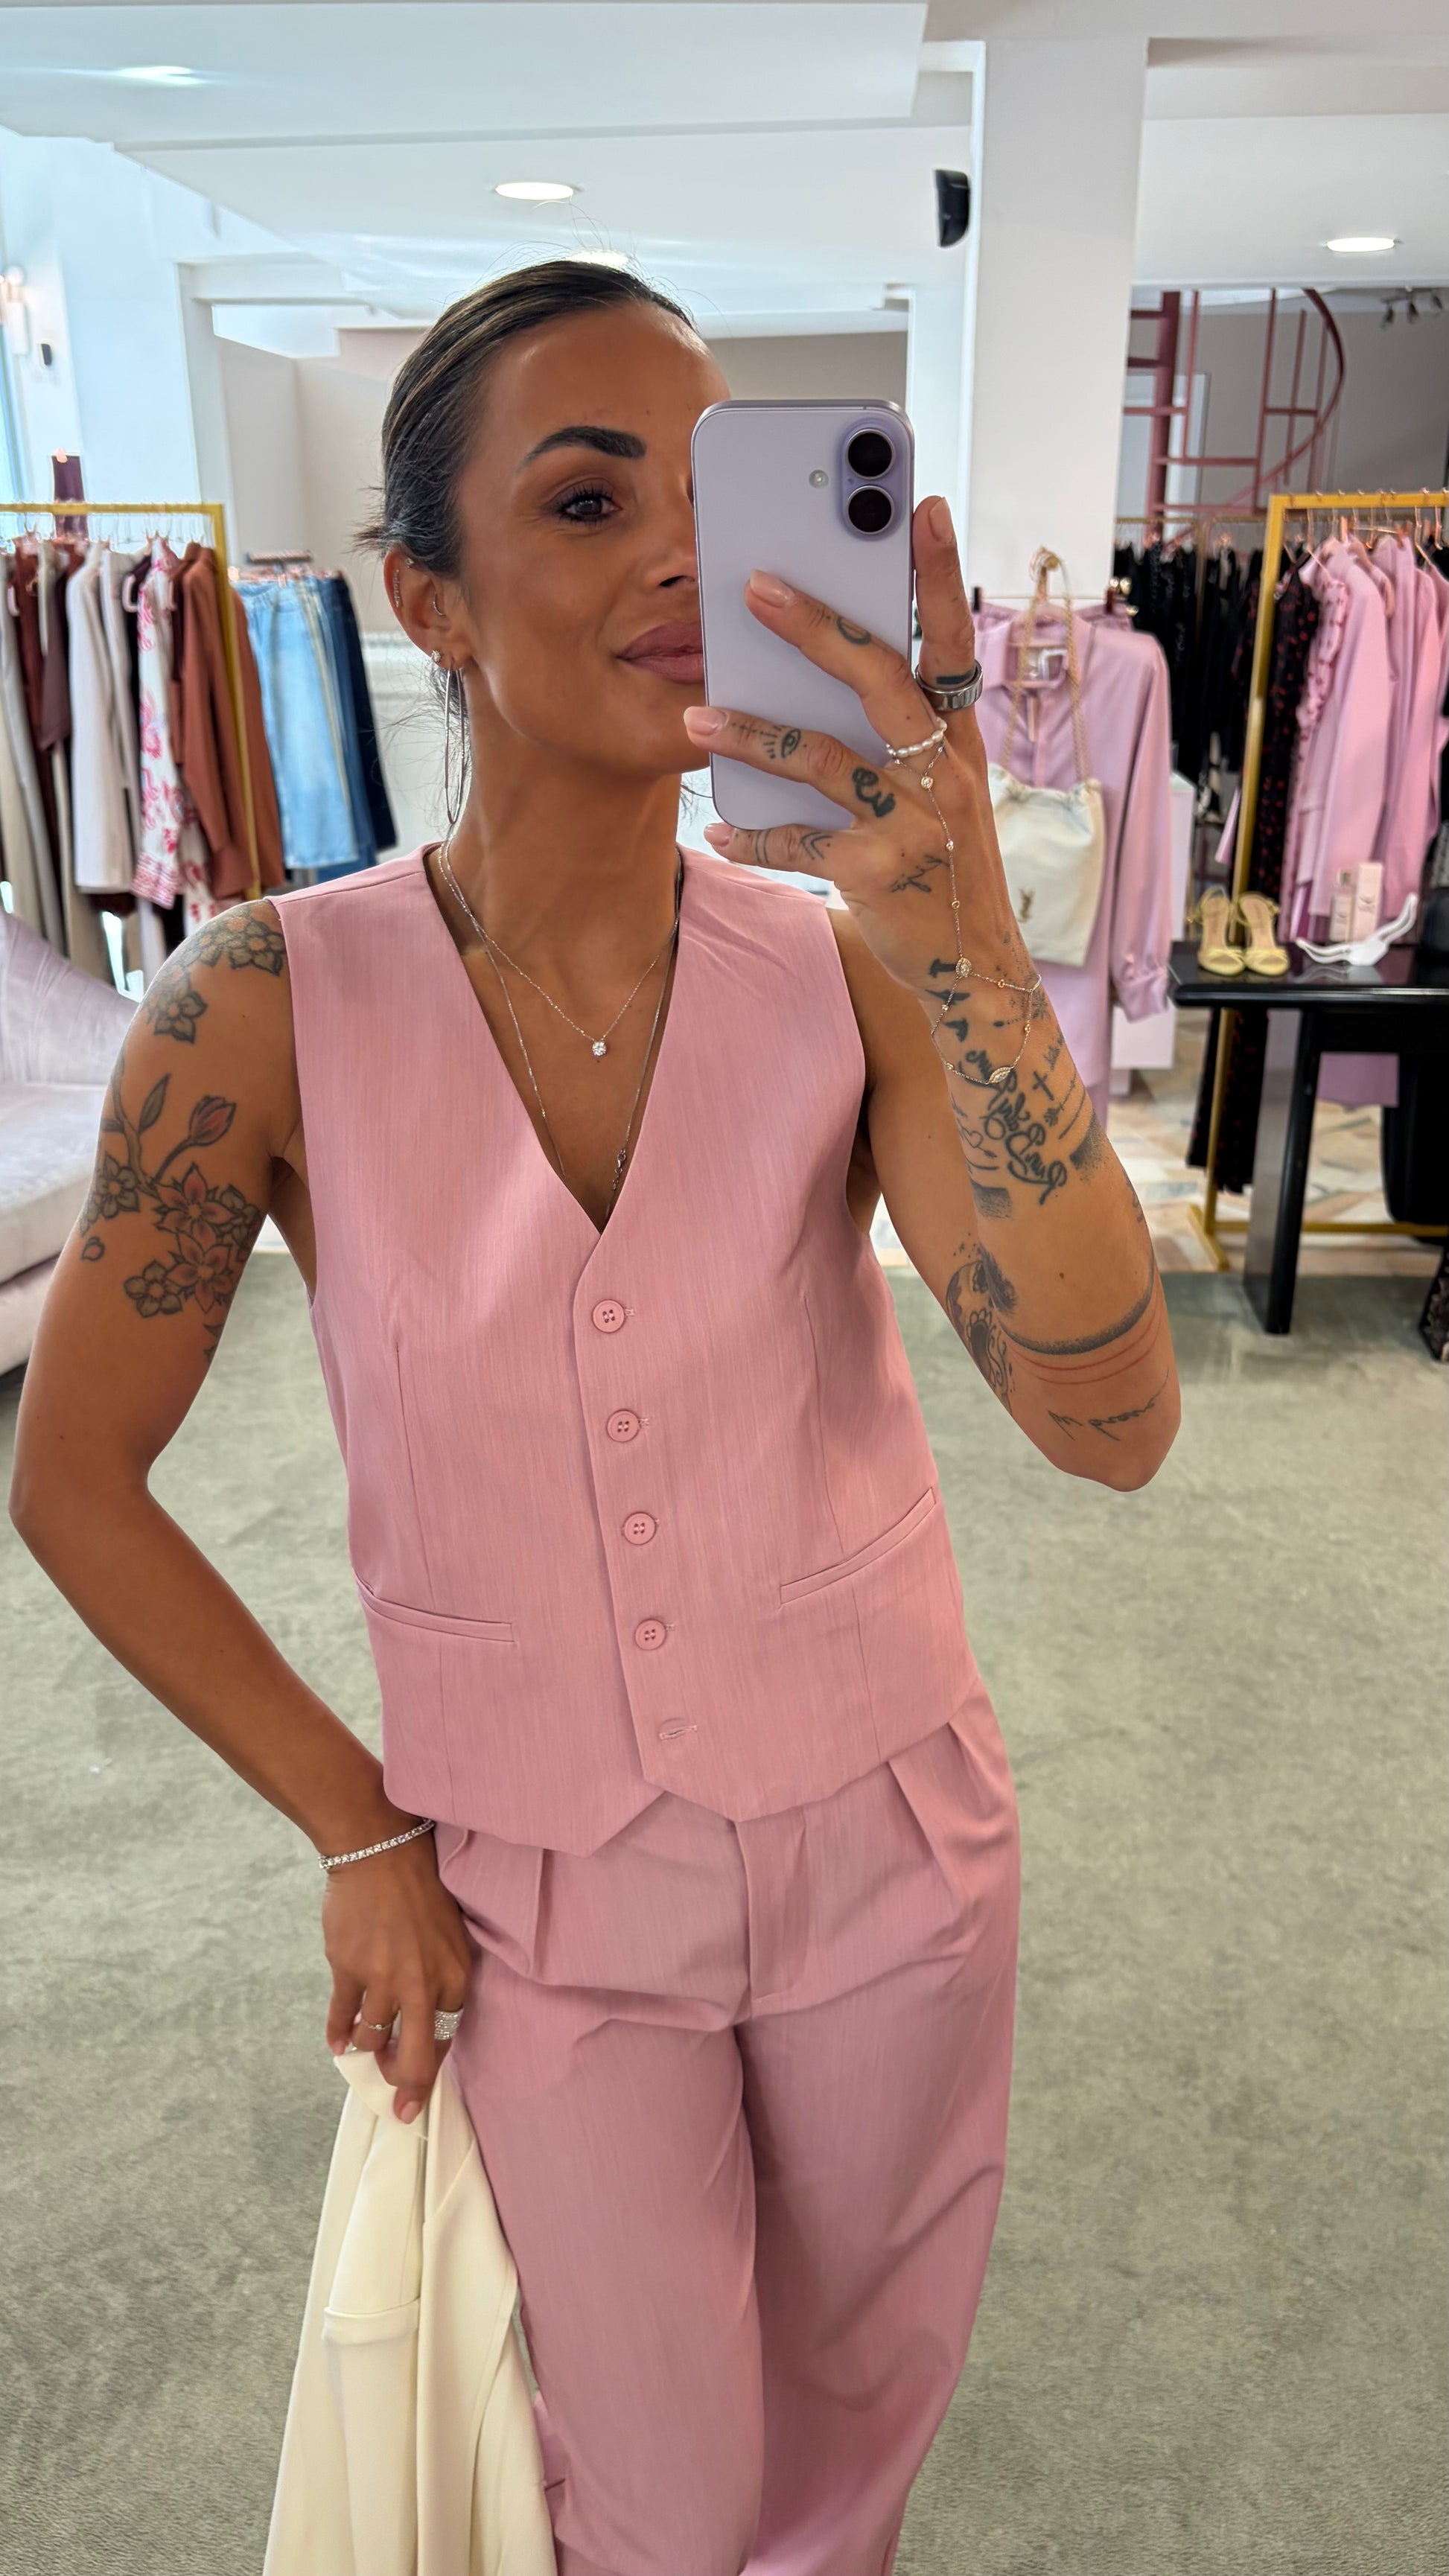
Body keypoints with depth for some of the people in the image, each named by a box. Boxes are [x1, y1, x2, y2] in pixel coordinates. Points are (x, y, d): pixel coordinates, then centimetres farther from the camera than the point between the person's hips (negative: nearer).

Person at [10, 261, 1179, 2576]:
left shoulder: (841, 973, -14)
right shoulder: (277, 1005, -18)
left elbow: (1113, 1424, -25)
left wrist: (965, 950, -38)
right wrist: (361, 1835, -6)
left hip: (888, 1839, 2)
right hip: (548, 1894, -1)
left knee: (868, 2385, 27)